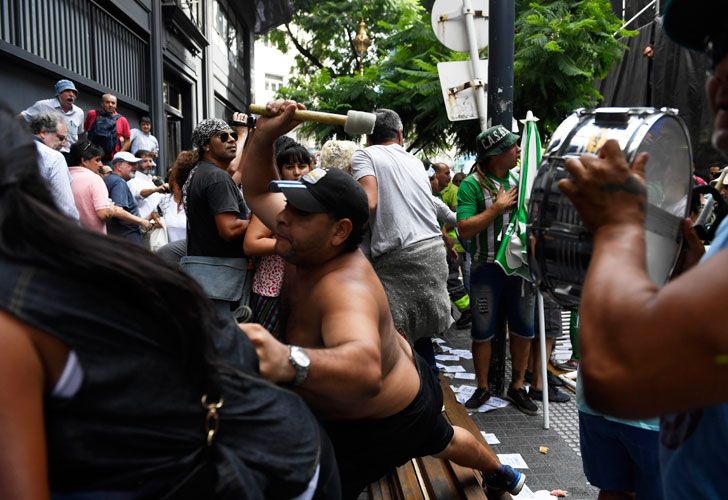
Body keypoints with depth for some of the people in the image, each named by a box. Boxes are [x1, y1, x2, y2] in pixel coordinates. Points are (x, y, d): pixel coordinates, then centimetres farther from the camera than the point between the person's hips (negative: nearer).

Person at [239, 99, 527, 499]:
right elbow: (257, 192, -2)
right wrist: (264, 137, -21)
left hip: (380, 423, -9)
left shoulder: (345, 285, -42)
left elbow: (366, 368, -63)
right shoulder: (310, 246, -17)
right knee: (442, 441, 36)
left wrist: (289, 361, -83)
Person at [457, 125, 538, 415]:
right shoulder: (472, 185, -11)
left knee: (523, 329, 10)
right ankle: (482, 389, 23)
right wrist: (497, 208, -20)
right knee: (483, 331, 6)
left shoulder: (520, 180, 7)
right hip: (487, 269, -4)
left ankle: (517, 387, 25)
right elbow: (464, 229, -19)